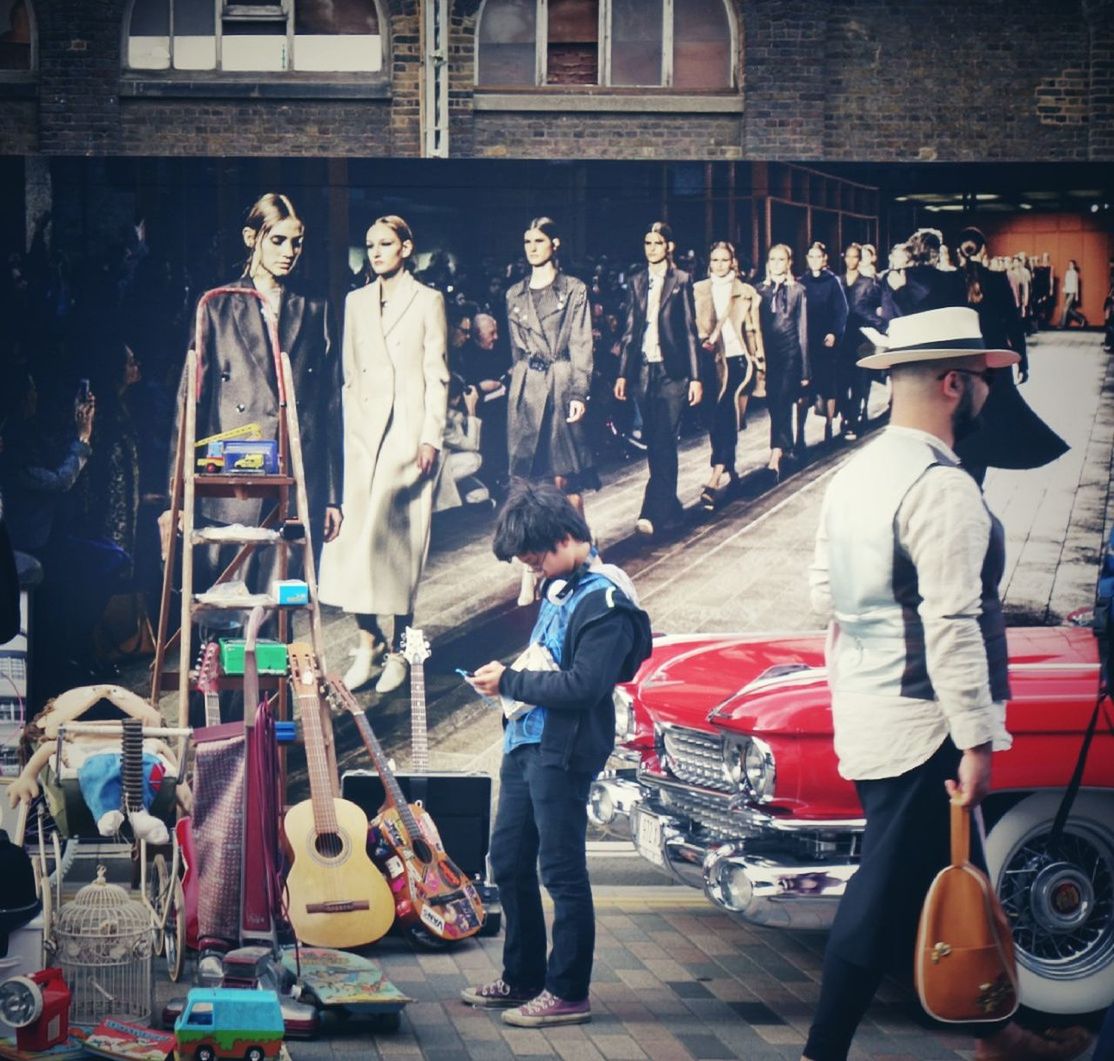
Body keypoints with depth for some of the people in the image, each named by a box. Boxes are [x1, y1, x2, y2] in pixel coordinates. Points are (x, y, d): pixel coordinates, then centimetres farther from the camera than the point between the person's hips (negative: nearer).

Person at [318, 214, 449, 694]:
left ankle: (399, 649, 0)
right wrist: (349, 429, 8)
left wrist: (431, 438, -8)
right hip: (365, 430, 4)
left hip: (410, 430, -4)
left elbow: (437, 374, 0)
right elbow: (350, 374, 16)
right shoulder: (356, 302, 15)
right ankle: (368, 639, -2)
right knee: (357, 533, -7)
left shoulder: (427, 301, 3)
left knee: (400, 538, -7)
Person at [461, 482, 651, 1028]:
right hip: (525, 741, 10)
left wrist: (511, 682, -16)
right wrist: (507, 678, 7)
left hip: (562, 753, -10)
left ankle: (567, 993, 6)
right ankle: (522, 979, 27)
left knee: (561, 872, -3)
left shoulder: (605, 602, -17)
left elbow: (584, 686, -23)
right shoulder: (559, 587, 12)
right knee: (509, 863, 15)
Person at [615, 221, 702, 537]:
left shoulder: (681, 280, -1)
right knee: (653, 442, 8)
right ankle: (669, 505, 19)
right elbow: (629, 330, 12)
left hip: (671, 372, -5)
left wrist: (695, 377, -6)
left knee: (664, 441, -9)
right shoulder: (637, 282, 11)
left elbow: (690, 330, -2)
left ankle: (654, 513, -12)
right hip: (643, 371, 5)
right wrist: (622, 373, 7)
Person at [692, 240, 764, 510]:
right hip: (710, 361, 2)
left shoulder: (746, 292, 8)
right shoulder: (698, 291, 9)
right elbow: (692, 327, 7)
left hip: (738, 359, -2)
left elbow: (754, 331, 9)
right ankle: (729, 468, 21)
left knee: (727, 418, -11)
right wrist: (703, 343, -12)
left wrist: (759, 364, 6)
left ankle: (714, 480, -19)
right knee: (715, 418, 2)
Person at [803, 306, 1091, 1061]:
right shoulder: (943, 488, -19)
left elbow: (824, 590, 17)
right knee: (886, 897, -1)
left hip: (863, 715, 9)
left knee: (947, 875, 19)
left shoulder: (854, 475, 9)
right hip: (919, 727, -9)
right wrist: (977, 742, -20)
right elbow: (953, 626, -22)